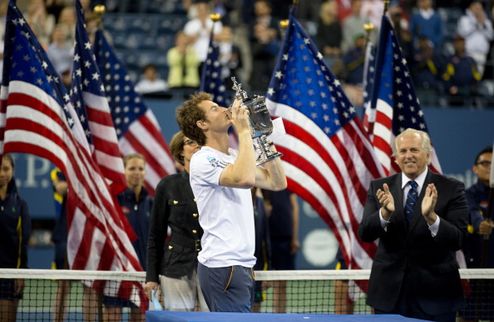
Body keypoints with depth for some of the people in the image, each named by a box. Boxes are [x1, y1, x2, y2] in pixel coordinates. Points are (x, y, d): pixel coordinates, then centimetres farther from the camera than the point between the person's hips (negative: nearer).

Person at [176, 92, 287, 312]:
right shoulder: (202, 160, -10)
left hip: (242, 264, 9)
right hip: (222, 266, -9)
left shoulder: (235, 158, 17)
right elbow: (245, 179, -26)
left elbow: (277, 182, 16)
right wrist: (244, 131, -17)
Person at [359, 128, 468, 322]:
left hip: (434, 294, -2)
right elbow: (365, 234, -4)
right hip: (389, 293, 2)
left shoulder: (451, 189, -2)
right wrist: (385, 213, -23)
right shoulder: (380, 188, 5)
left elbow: (457, 240, -10)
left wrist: (431, 217, -28)